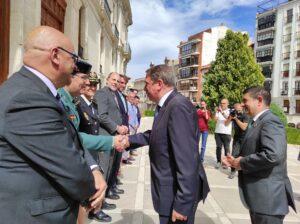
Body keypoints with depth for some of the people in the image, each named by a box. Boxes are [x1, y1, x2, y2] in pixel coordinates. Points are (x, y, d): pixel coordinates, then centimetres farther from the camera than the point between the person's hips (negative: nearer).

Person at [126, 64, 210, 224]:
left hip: (178, 193, -9)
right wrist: (128, 140, 13)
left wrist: (182, 204, -25)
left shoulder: (179, 106, -25)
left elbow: (187, 159, -28)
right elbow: (155, 136, 18)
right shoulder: (166, 106, 6)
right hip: (170, 188, 9)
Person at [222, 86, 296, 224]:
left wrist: (242, 163, -19)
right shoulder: (258, 122, 13)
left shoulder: (270, 122, -18)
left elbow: (273, 155, -32)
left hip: (267, 198, -10)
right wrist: (236, 161, 3)